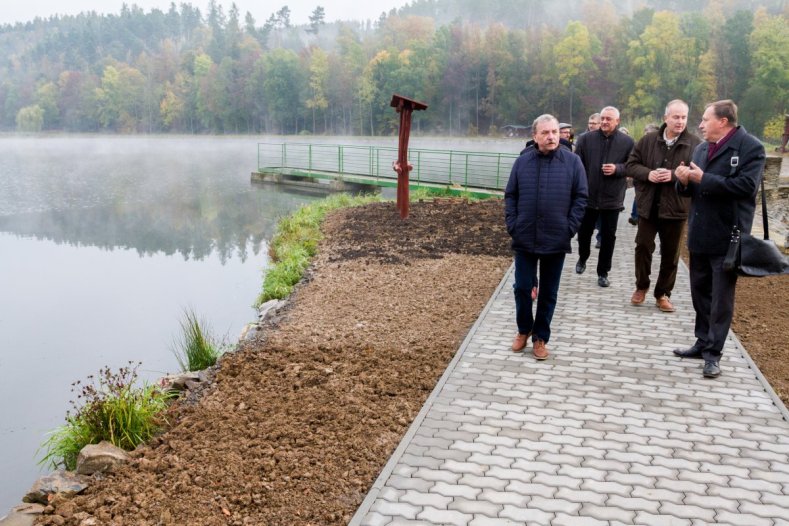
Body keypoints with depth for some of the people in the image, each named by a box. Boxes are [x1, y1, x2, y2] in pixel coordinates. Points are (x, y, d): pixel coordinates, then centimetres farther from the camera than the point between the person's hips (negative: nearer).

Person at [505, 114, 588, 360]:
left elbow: (580, 197, -1)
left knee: (548, 293, 9)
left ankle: (541, 337, 23)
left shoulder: (572, 161, -2)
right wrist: (512, 225, -3)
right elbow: (510, 195, 6)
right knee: (522, 288, 8)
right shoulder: (523, 162, 2)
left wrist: (569, 228, -7)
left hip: (556, 240, -1)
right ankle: (524, 330, 29)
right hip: (525, 239, 1)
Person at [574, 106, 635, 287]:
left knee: (608, 237, 7)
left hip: (612, 198, 0)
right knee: (584, 232, 15)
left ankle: (603, 272, 19)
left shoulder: (627, 142, -3)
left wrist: (617, 169, -17)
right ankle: (582, 258, 44)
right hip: (587, 196, 1)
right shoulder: (586, 139, -3)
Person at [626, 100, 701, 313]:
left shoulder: (695, 144, -6)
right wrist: (648, 174, -14)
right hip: (648, 205, 1)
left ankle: (663, 294, 22)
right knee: (643, 247, 6)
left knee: (671, 254, 8)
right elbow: (631, 165, 4)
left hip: (676, 207, -1)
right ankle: (641, 287, 26)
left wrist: (674, 175, -23)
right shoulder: (648, 140, 2)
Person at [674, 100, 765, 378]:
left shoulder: (750, 147, -10)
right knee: (700, 292, 15)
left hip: (727, 237, -7)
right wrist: (684, 180, -8)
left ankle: (713, 353, 10)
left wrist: (704, 179, -20)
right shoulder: (702, 148, 12)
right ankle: (703, 343, 29)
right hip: (700, 234, 7)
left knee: (721, 298, 3)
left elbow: (746, 186, -23)